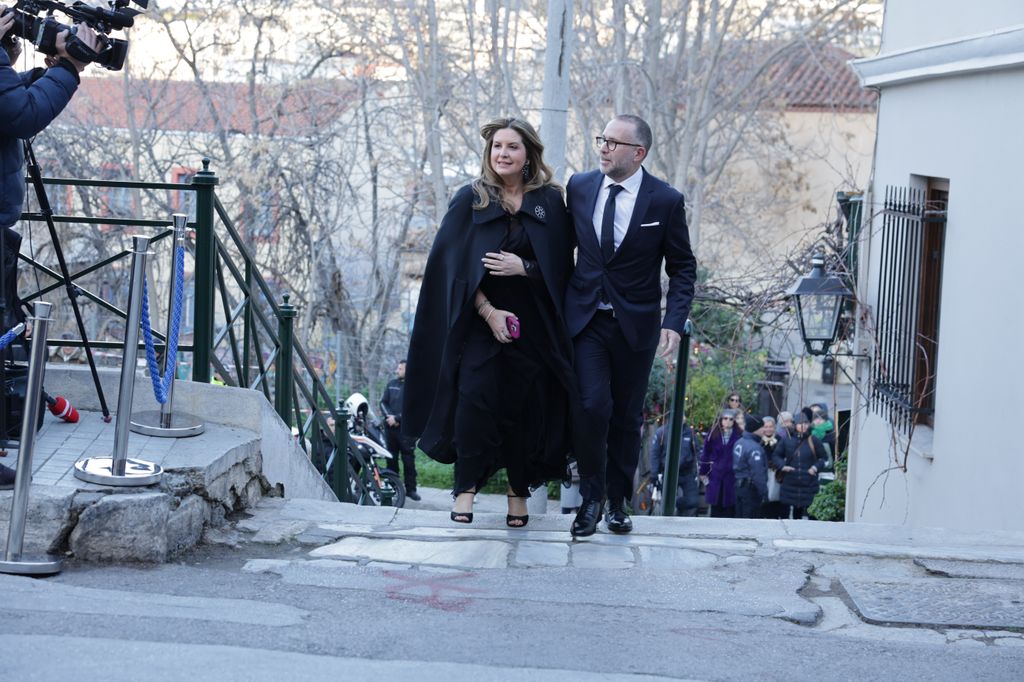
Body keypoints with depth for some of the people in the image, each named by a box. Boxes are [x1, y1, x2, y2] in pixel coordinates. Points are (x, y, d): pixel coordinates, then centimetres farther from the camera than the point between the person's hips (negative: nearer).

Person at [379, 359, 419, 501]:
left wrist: (397, 418, -13)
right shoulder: (391, 384, 13)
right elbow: (383, 402, 11)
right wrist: (389, 416, -6)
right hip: (390, 427, 4)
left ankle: (410, 488, 1)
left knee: (408, 459, -4)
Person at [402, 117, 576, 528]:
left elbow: (560, 266, 4)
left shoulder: (550, 202, 4)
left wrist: (524, 268, -15)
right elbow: (456, 263, -3)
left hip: (532, 325, 1)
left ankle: (519, 492, 13)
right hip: (479, 321, -1)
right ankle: (466, 487, -4)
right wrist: (488, 311, -13)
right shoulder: (470, 200, 2)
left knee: (525, 408, 1)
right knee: (475, 399, -12)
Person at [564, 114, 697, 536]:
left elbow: (683, 267, 0)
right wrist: (558, 303, 6)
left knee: (626, 417, 8)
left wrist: (674, 322, -12)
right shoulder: (579, 187, 2)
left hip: (635, 325, -1)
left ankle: (617, 502, 22)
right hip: (586, 317, 1)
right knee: (592, 406, -14)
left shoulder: (665, 201, -6)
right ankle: (591, 497, 3)